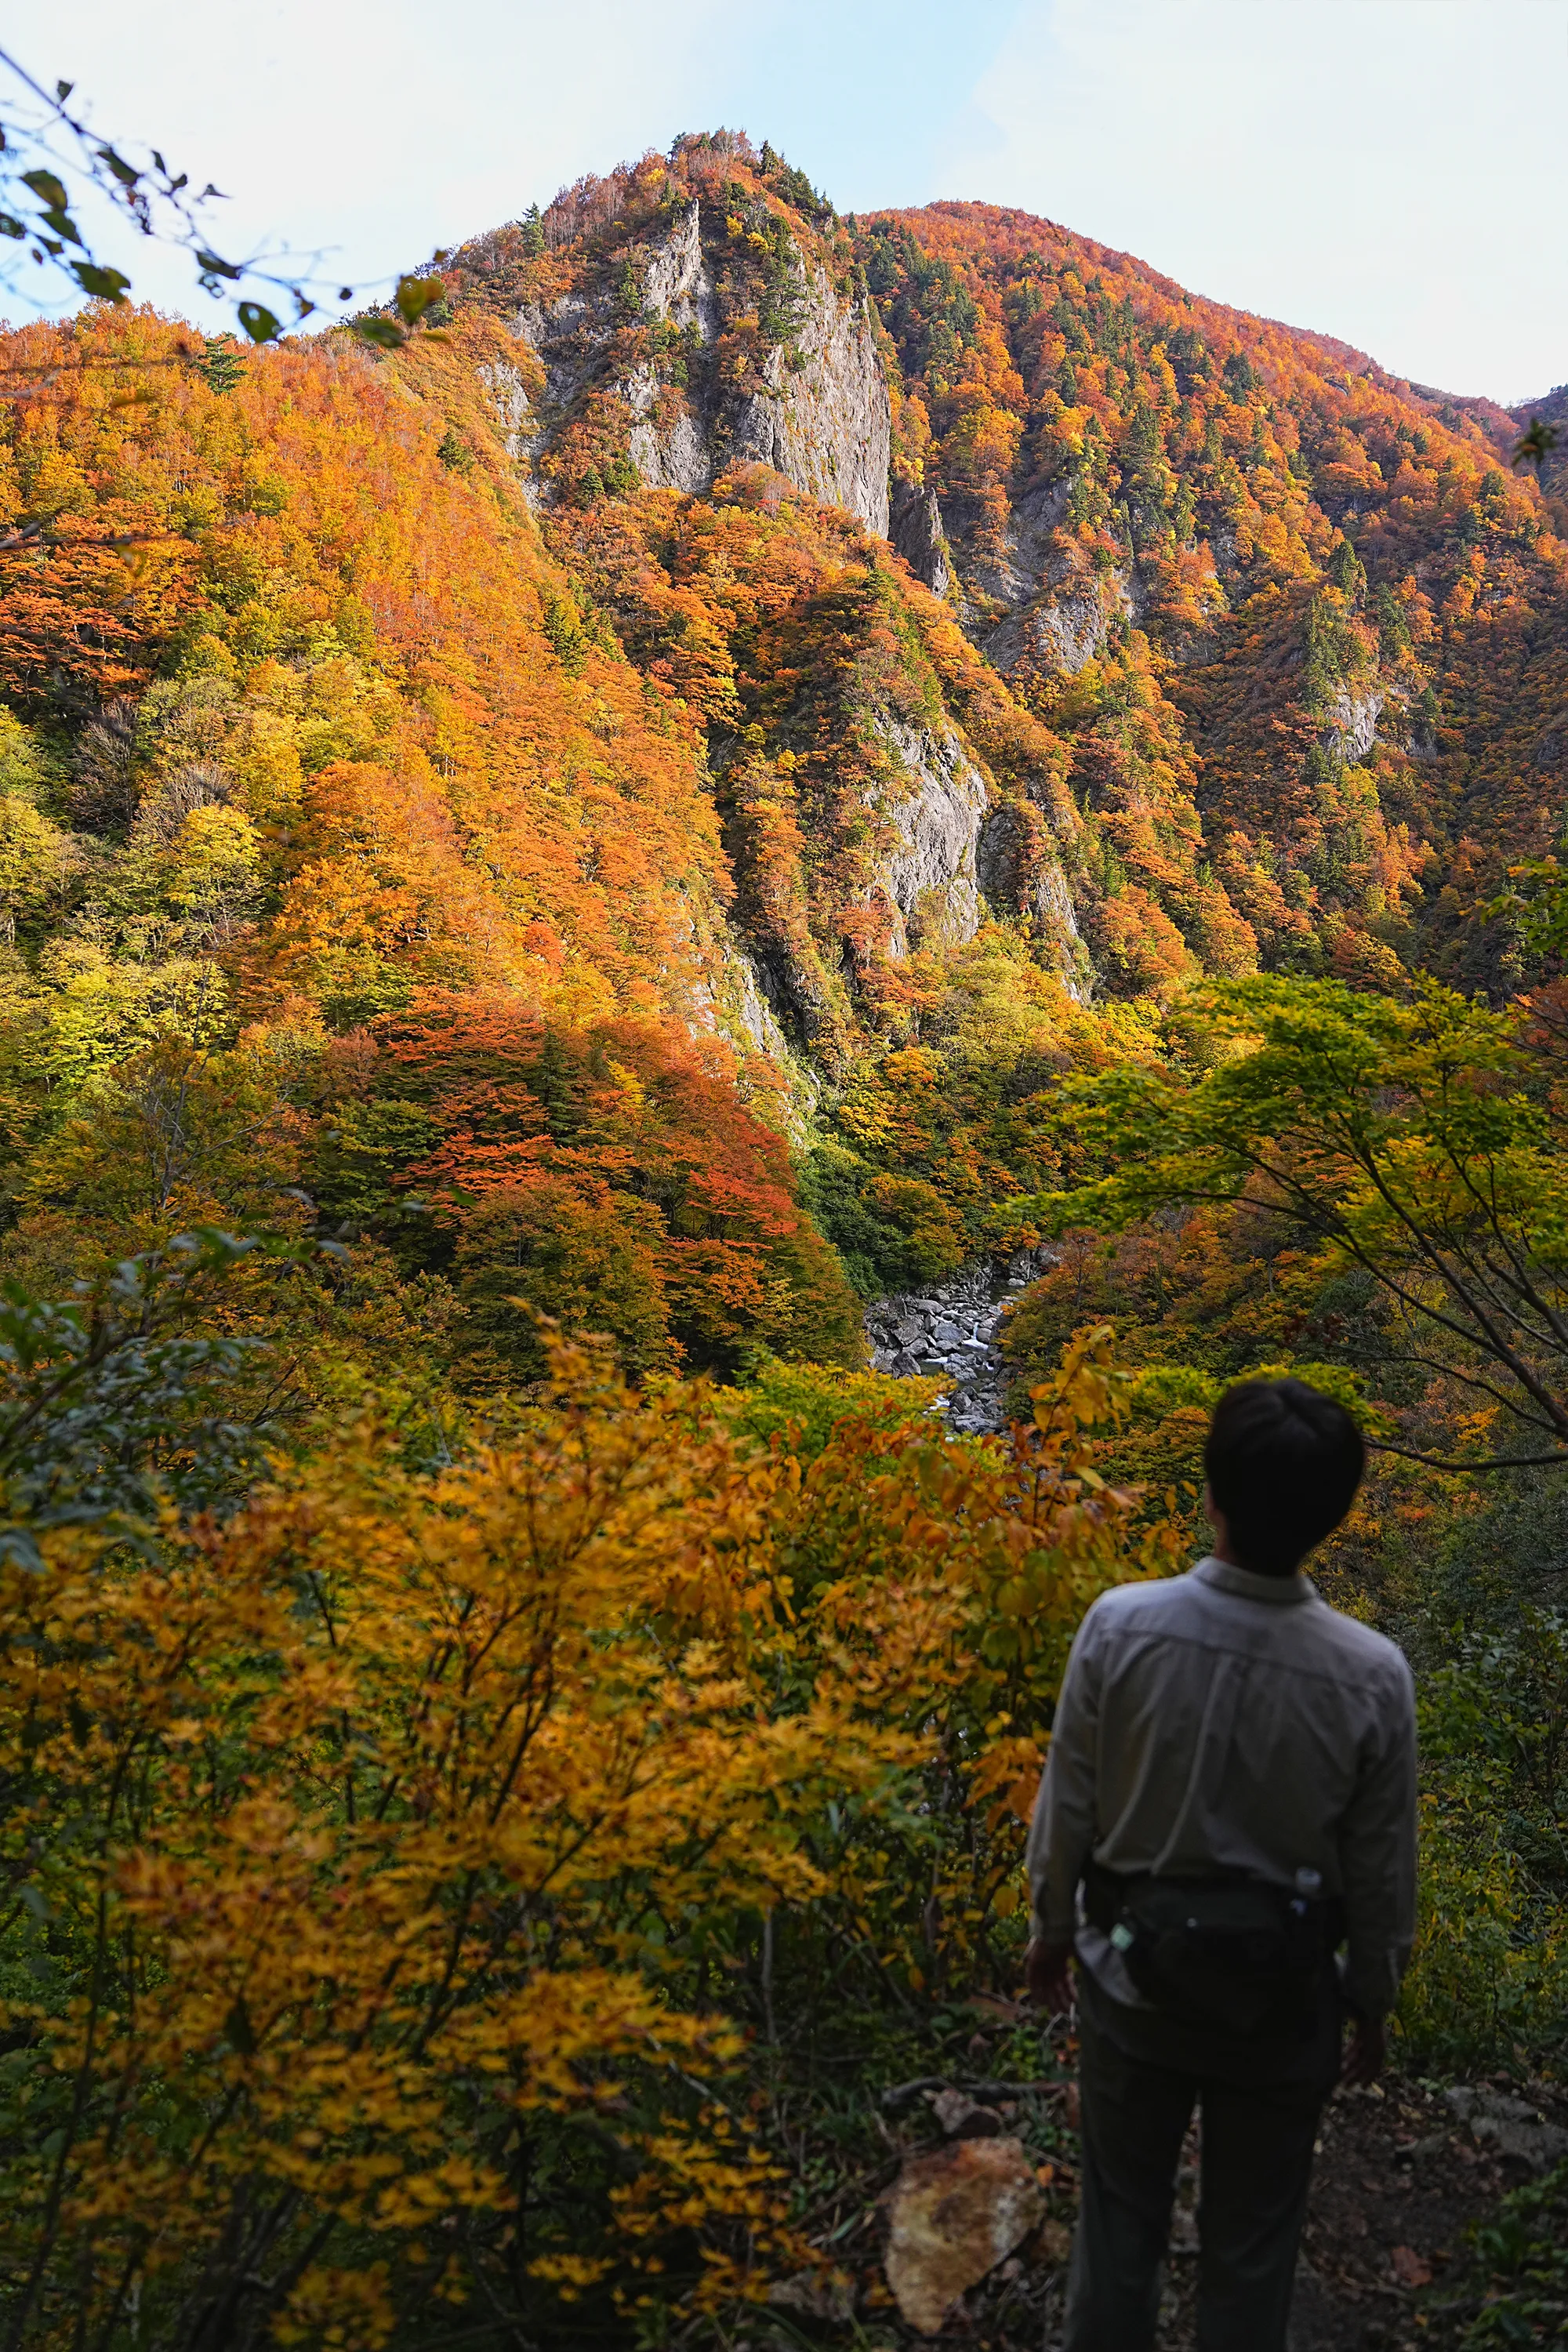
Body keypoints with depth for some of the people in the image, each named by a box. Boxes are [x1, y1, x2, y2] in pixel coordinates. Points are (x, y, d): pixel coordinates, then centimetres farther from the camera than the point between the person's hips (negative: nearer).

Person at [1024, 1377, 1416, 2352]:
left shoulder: (1121, 1626, -23)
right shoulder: (1373, 1675, -22)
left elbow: (1070, 1805, -10)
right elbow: (1380, 1870, -9)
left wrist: (1053, 1926, 8)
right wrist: (1373, 2000, 9)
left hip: (1136, 1969, 0)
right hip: (1282, 1990, 0)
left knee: (1122, 2211, 20)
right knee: (1251, 2240, 21)